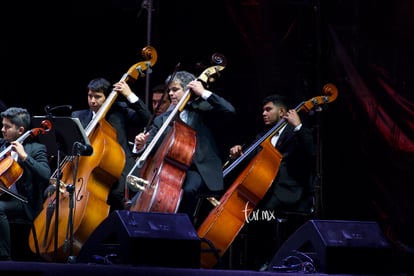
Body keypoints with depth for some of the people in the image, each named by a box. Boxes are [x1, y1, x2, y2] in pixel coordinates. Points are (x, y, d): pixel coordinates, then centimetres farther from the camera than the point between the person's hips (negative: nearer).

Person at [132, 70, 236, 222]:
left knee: (189, 189, -37)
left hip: (199, 170, -4)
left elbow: (229, 111, -12)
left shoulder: (203, 111, 6)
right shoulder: (162, 119, 17)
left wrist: (204, 93, -12)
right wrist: (141, 145, -11)